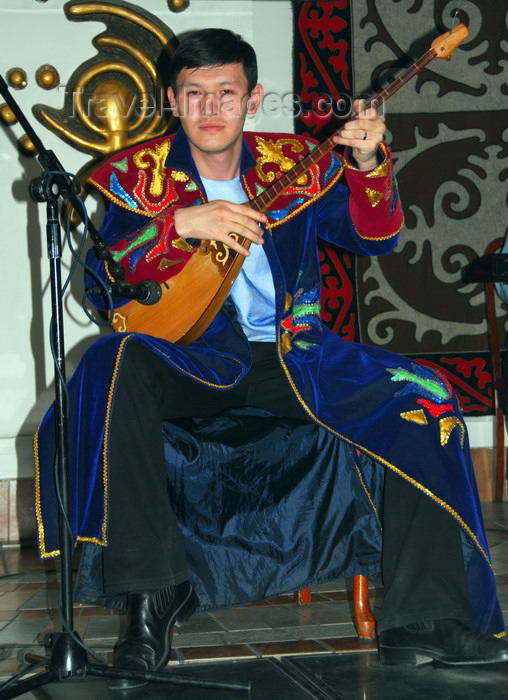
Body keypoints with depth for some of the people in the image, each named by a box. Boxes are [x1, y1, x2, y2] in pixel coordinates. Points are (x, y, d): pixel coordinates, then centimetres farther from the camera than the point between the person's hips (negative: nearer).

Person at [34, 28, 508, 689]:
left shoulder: (296, 164, 8)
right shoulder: (137, 176, 3)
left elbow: (375, 237, 2)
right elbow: (103, 280, -9)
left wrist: (368, 162, -17)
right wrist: (181, 225, -24)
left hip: (291, 354, 2)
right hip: (187, 358, -2)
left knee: (426, 399, -18)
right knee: (117, 365, -36)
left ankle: (422, 619, -16)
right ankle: (153, 589, -26)